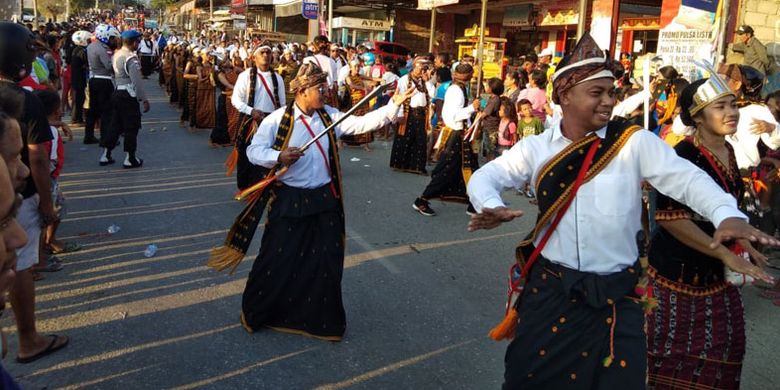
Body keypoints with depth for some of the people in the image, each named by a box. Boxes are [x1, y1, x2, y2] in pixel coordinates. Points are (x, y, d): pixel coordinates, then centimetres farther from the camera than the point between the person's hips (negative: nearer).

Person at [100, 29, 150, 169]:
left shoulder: (117, 54, 10)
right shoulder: (131, 58, -18)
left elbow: (117, 73, 14)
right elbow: (137, 81, -21)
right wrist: (144, 99, -17)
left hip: (118, 93, 9)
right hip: (128, 96, -9)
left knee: (116, 125, 16)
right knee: (131, 127, 1)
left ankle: (106, 155, 21)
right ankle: (130, 159, 8)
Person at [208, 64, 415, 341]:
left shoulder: (330, 116, 3)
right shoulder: (277, 119, -10)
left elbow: (363, 123, -4)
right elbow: (254, 150, -8)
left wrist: (394, 105, -14)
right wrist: (278, 157, -27)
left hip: (324, 199, 4)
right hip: (289, 200, -4)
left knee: (326, 262, 11)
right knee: (277, 261, 5)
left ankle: (322, 318, 30)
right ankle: (255, 313, 30)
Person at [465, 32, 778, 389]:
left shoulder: (635, 143, -5)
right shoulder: (537, 148, 0)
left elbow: (686, 178, -14)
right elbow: (486, 175, 1)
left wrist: (727, 214, -32)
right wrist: (491, 206, -21)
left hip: (615, 299, -1)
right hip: (549, 289, 2)